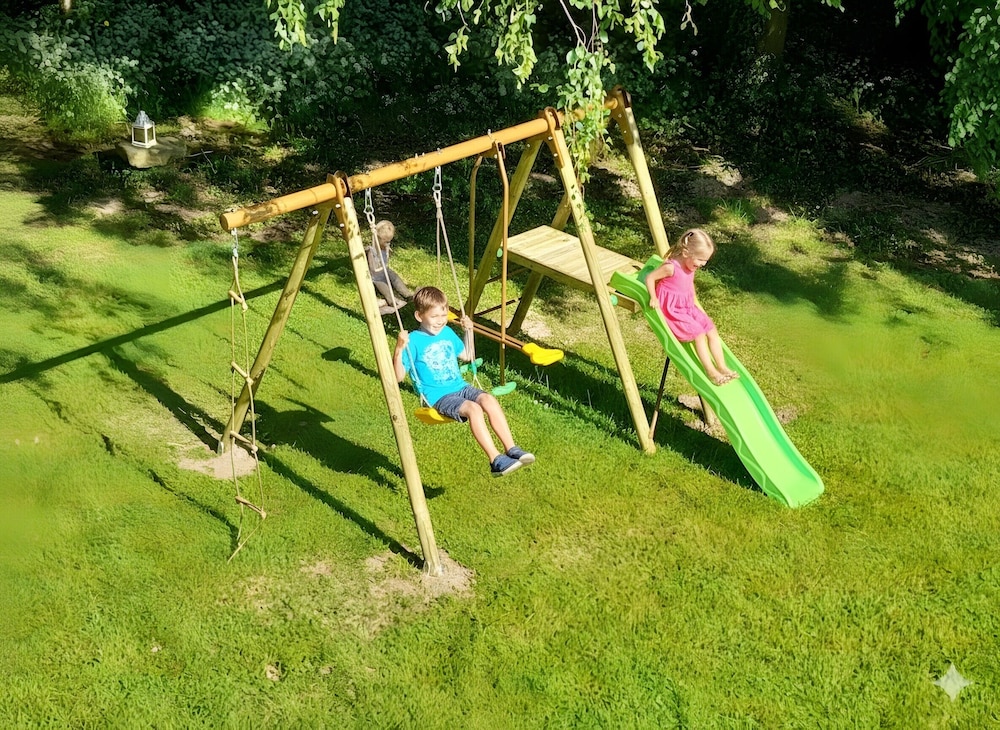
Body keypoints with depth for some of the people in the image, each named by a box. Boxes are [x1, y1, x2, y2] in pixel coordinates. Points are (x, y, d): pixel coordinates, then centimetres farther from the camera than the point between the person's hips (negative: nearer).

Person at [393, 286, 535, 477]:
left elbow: (466, 356, 30)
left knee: (489, 400, -22)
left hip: (460, 387, 6)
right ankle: (496, 460, -32)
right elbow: (399, 376, -13)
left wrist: (468, 332, 19)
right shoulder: (413, 341, -7)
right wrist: (398, 350, -26)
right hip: (438, 396, -6)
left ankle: (511, 449, -21)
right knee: (473, 408, -31)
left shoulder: (447, 332, 13)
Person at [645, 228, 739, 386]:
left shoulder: (690, 267, 2)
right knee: (698, 333, -20)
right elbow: (650, 278, -18)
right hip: (672, 310, -9)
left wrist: (695, 304, 19)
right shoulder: (671, 267, -24)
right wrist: (654, 298, -17)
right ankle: (711, 371, -13)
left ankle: (722, 367, 2)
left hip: (688, 308, 9)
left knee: (712, 330, -2)